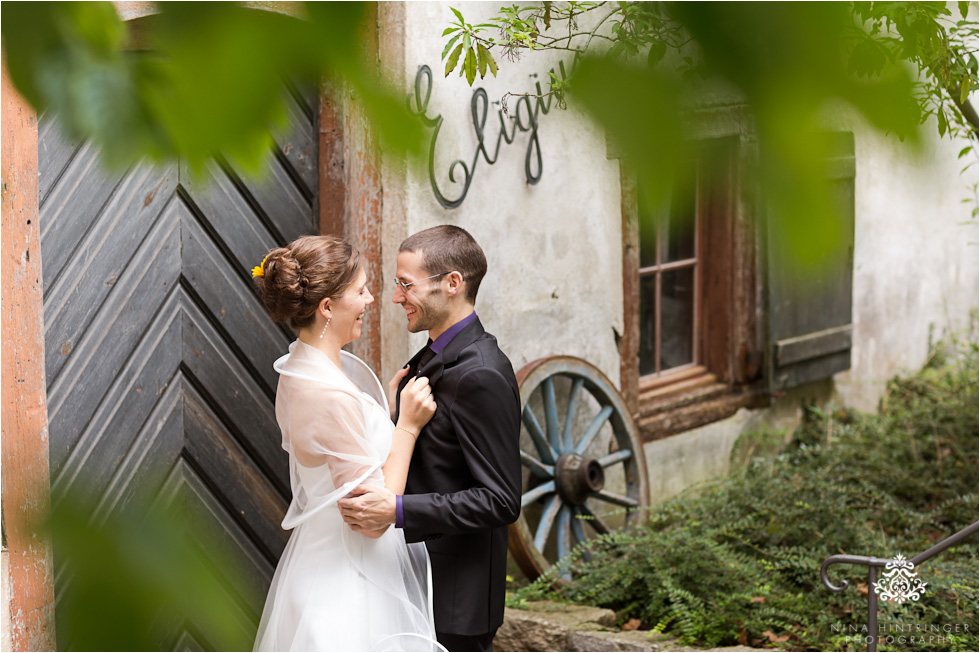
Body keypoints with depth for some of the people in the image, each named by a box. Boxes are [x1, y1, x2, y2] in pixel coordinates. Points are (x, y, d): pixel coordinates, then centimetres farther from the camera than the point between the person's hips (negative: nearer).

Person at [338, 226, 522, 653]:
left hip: (456, 600, -9)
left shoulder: (479, 376, -21)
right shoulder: (432, 359, 10)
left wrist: (398, 510, -28)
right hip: (423, 585, 9)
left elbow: (500, 501, -23)